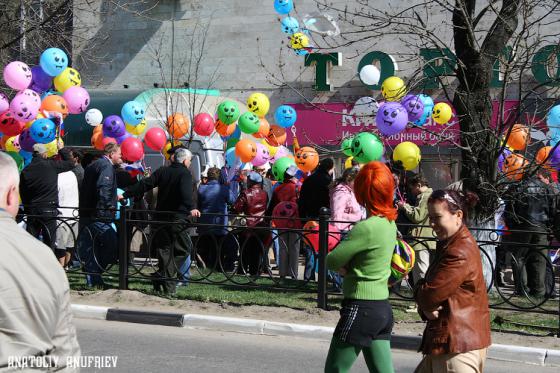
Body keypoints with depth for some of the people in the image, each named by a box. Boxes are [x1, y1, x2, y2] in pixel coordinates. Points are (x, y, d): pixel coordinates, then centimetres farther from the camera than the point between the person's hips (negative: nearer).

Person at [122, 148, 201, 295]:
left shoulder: (162, 171, 9)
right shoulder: (185, 174, -6)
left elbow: (144, 185, 6)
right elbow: (186, 193, -24)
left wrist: (126, 194, 11)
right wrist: (191, 208, -37)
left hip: (161, 217, 6)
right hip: (178, 218, -6)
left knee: (164, 250, 11)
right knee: (183, 249, 4)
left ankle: (169, 286, 11)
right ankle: (163, 277, -9)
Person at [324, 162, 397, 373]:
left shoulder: (367, 228, -21)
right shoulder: (390, 223, 6)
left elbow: (331, 261, -15)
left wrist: (344, 267, 3)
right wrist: (349, 266, -2)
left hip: (361, 308, -8)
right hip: (383, 307, 9)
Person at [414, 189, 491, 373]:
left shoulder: (460, 253, -20)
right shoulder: (448, 244, 14)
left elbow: (429, 295, -21)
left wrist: (418, 288, 2)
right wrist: (425, 309, -7)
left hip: (457, 345, -10)